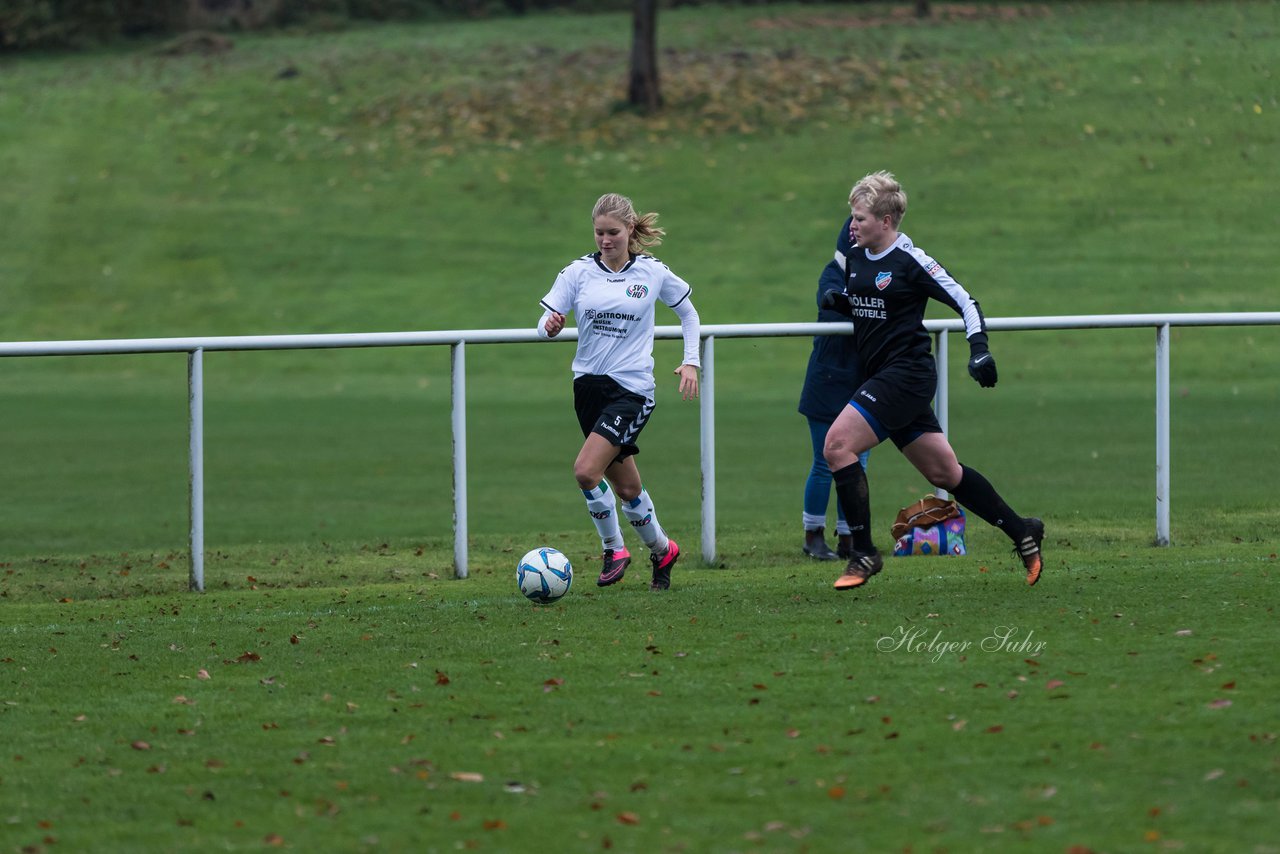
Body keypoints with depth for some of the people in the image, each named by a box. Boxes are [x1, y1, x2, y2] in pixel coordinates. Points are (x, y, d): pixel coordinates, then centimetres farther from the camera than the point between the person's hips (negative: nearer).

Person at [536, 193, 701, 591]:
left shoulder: (653, 273, -2)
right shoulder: (579, 272, 1)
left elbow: (688, 313, 15)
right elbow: (546, 324, -2)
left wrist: (691, 362, 5)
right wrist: (550, 326, -26)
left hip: (632, 388, -4)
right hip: (589, 383, 4)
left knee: (586, 470, -20)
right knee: (625, 486, 10)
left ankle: (614, 549, -1)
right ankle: (661, 550, 30)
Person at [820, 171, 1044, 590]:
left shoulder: (911, 261, -11)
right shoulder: (855, 257, 11)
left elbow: (964, 302, -8)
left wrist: (979, 349, -20)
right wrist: (838, 301, 7)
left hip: (906, 374, -8)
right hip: (882, 378, 8)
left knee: (837, 443, -19)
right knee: (944, 471, 12)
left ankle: (863, 554, -14)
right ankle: (1021, 532, 23)